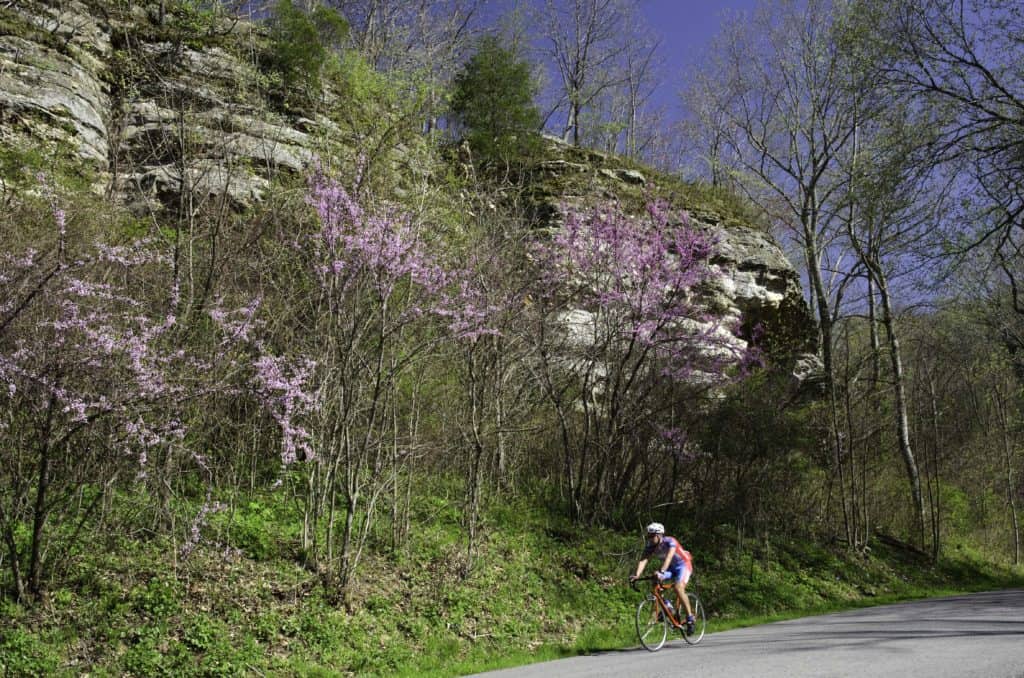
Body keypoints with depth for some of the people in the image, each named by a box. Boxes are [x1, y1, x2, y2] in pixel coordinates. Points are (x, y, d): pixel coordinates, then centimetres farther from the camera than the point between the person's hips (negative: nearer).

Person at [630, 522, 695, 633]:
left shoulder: (670, 541, -30)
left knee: (678, 588, -29)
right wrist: (637, 575, -44)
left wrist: (661, 572, -60)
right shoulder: (650, 547, -15)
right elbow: (643, 560, -27)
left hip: (683, 564, -6)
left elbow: (669, 557, -45)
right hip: (670, 567, 6)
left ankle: (690, 617, -16)